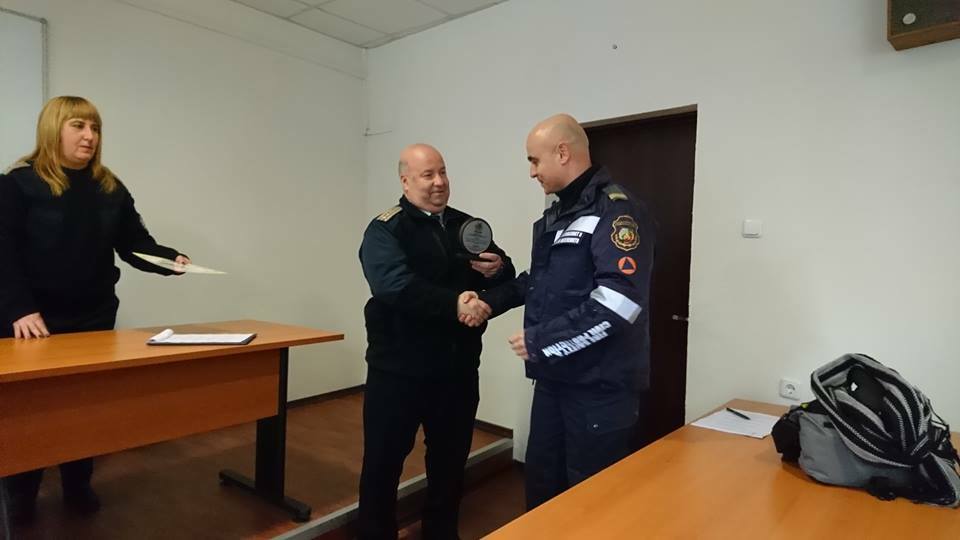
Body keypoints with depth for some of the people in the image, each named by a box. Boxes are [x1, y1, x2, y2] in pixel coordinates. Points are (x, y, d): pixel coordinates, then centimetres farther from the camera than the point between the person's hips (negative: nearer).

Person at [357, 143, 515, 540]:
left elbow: (508, 279, 14)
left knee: (450, 461, 19)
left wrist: (498, 269, -10)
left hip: (457, 369, 5)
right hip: (399, 369, -5)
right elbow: (394, 285, -24)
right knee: (382, 462, 8)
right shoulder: (386, 229, -6)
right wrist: (453, 303, -34)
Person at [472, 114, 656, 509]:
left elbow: (619, 301, -27)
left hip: (599, 385, -8)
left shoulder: (615, 211, -16)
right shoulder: (555, 216, 14)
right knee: (542, 482, 20)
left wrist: (540, 341, -21)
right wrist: (493, 301, 8)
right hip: (554, 377, 9)